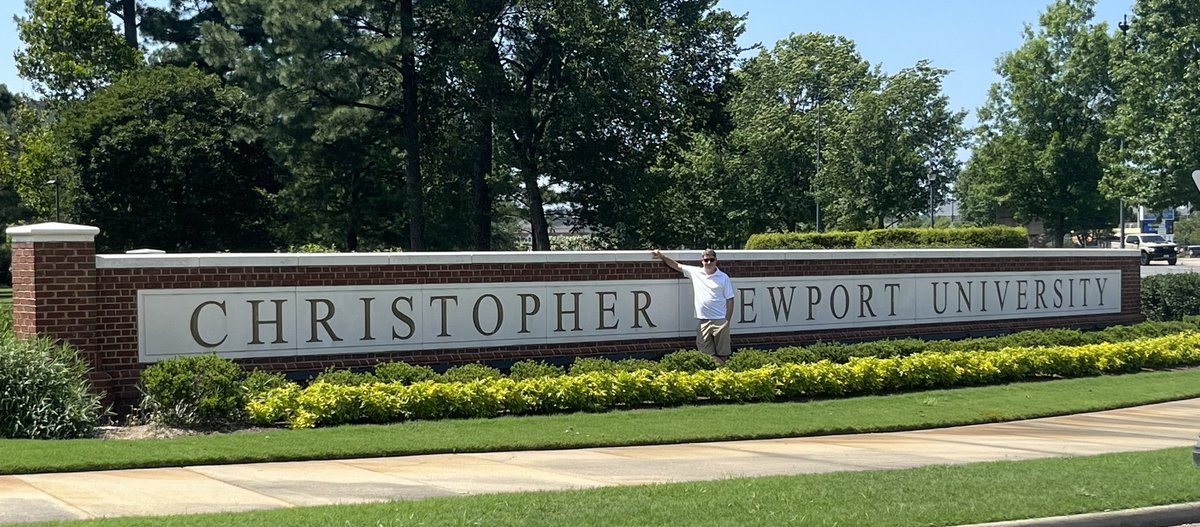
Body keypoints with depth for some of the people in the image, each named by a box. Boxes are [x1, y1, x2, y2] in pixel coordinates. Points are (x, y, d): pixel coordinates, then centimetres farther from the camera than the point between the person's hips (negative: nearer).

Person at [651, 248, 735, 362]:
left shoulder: (723, 278, 2)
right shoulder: (695, 272, 9)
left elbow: (730, 300, 2)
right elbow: (677, 266, 19)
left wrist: (727, 321, -3)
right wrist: (661, 256, 9)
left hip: (720, 320, -3)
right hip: (703, 322, 3)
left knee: (723, 355, 0)